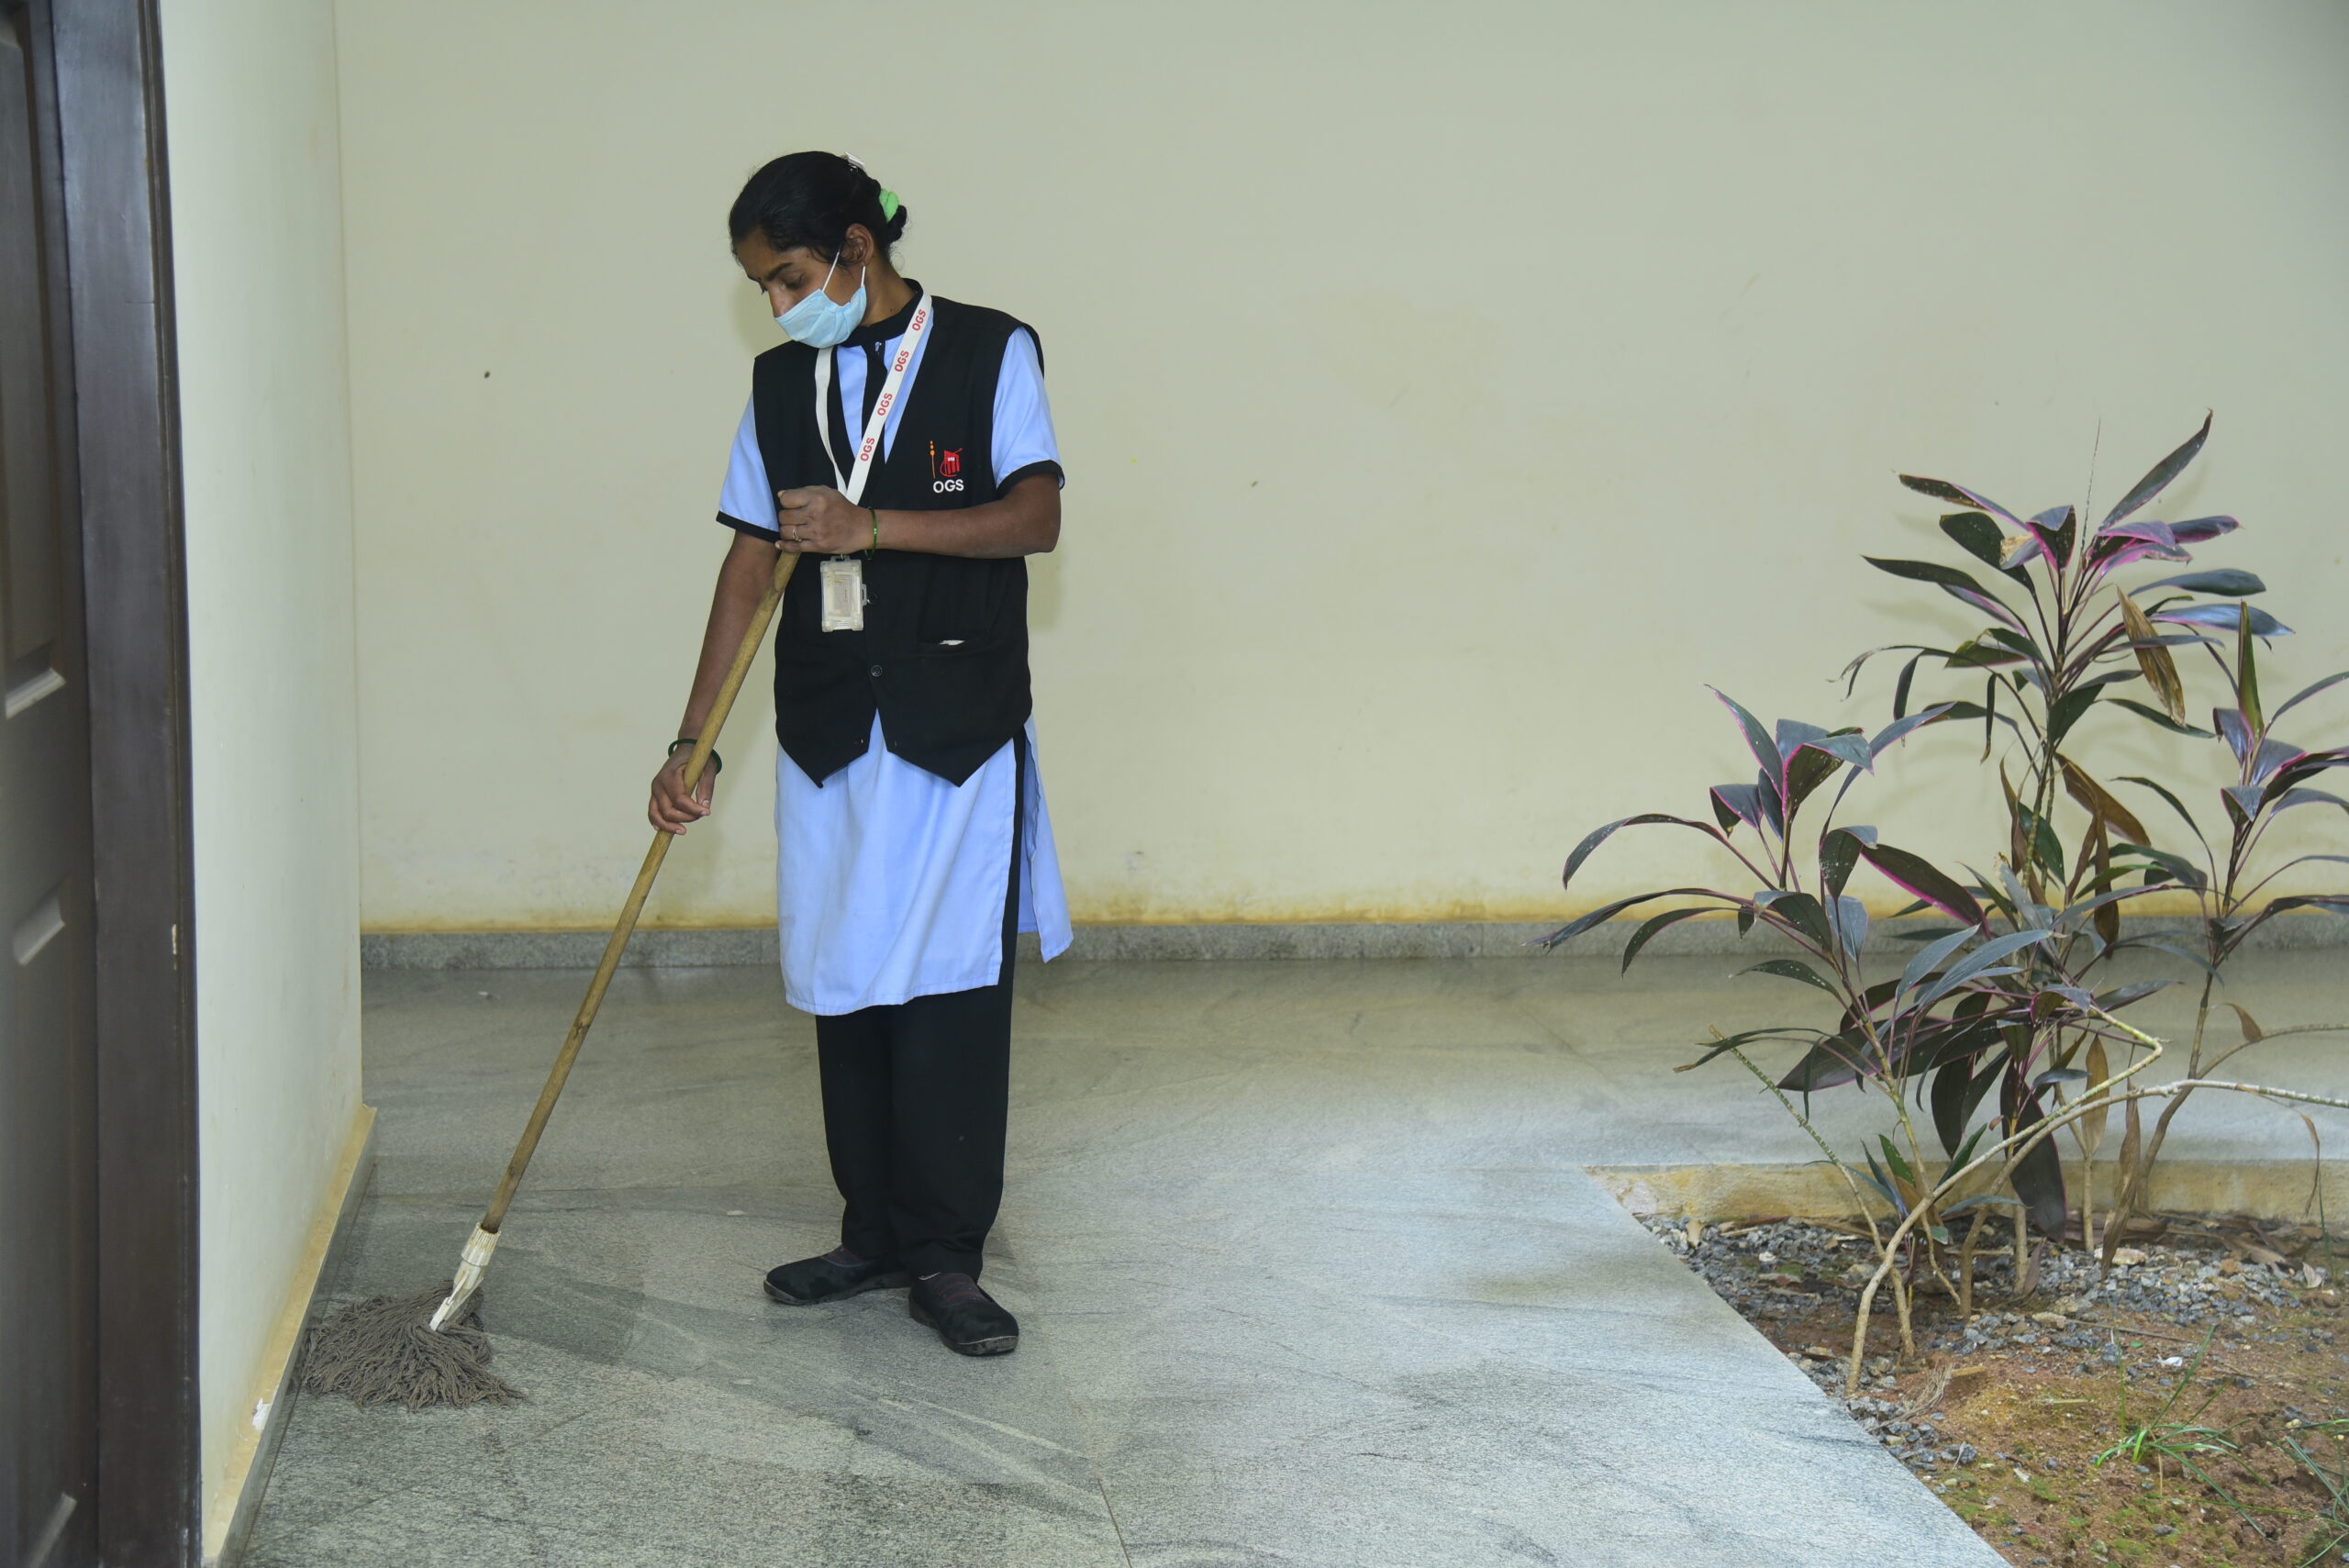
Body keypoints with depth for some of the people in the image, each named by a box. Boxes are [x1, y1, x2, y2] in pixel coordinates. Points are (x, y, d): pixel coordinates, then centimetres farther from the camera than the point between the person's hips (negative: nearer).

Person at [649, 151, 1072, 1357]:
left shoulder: (989, 353, -1)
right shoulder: (782, 382, 11)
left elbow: (1035, 519, -11)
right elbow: (749, 564, 11)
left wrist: (870, 526, -21)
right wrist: (693, 744, 7)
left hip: (957, 725, -4)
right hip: (828, 726, 5)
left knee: (950, 987, -6)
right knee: (846, 985, 8)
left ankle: (945, 1258, 3)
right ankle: (876, 1236, 20)